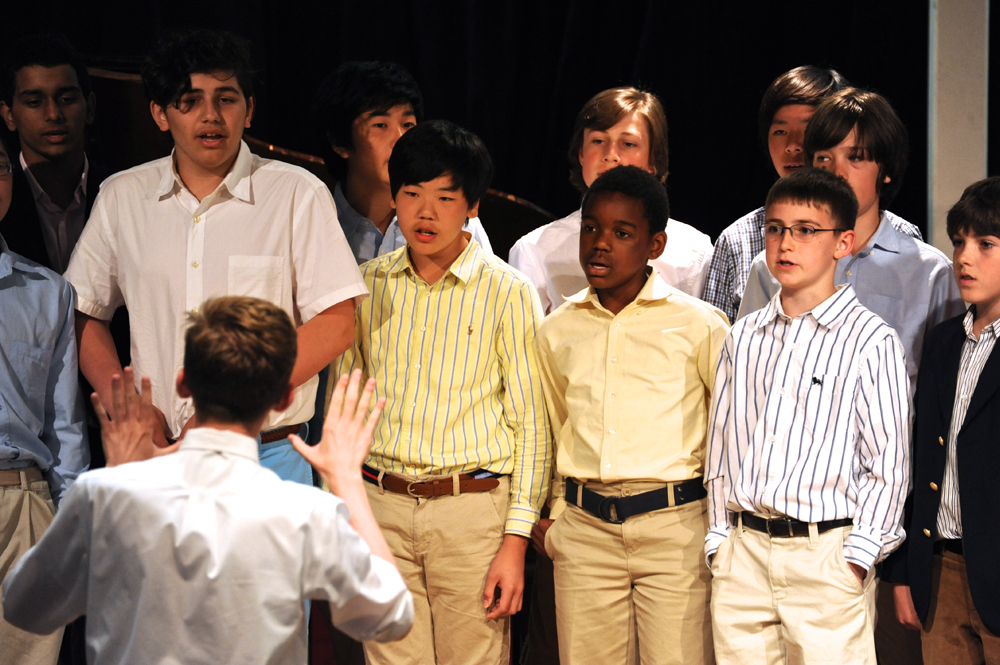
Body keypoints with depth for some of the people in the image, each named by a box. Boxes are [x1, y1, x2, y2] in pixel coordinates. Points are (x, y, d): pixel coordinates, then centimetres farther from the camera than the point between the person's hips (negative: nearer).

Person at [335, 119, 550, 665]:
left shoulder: (506, 293, -2)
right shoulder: (366, 285, 7)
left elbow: (530, 423, -2)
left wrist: (515, 542, -7)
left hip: (473, 512, -2)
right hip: (380, 507, 3)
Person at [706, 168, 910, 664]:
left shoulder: (870, 340, -3)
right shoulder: (743, 338, 13)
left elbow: (889, 464, -5)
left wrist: (856, 559, -10)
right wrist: (719, 541, 10)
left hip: (825, 554, -4)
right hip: (742, 554, 4)